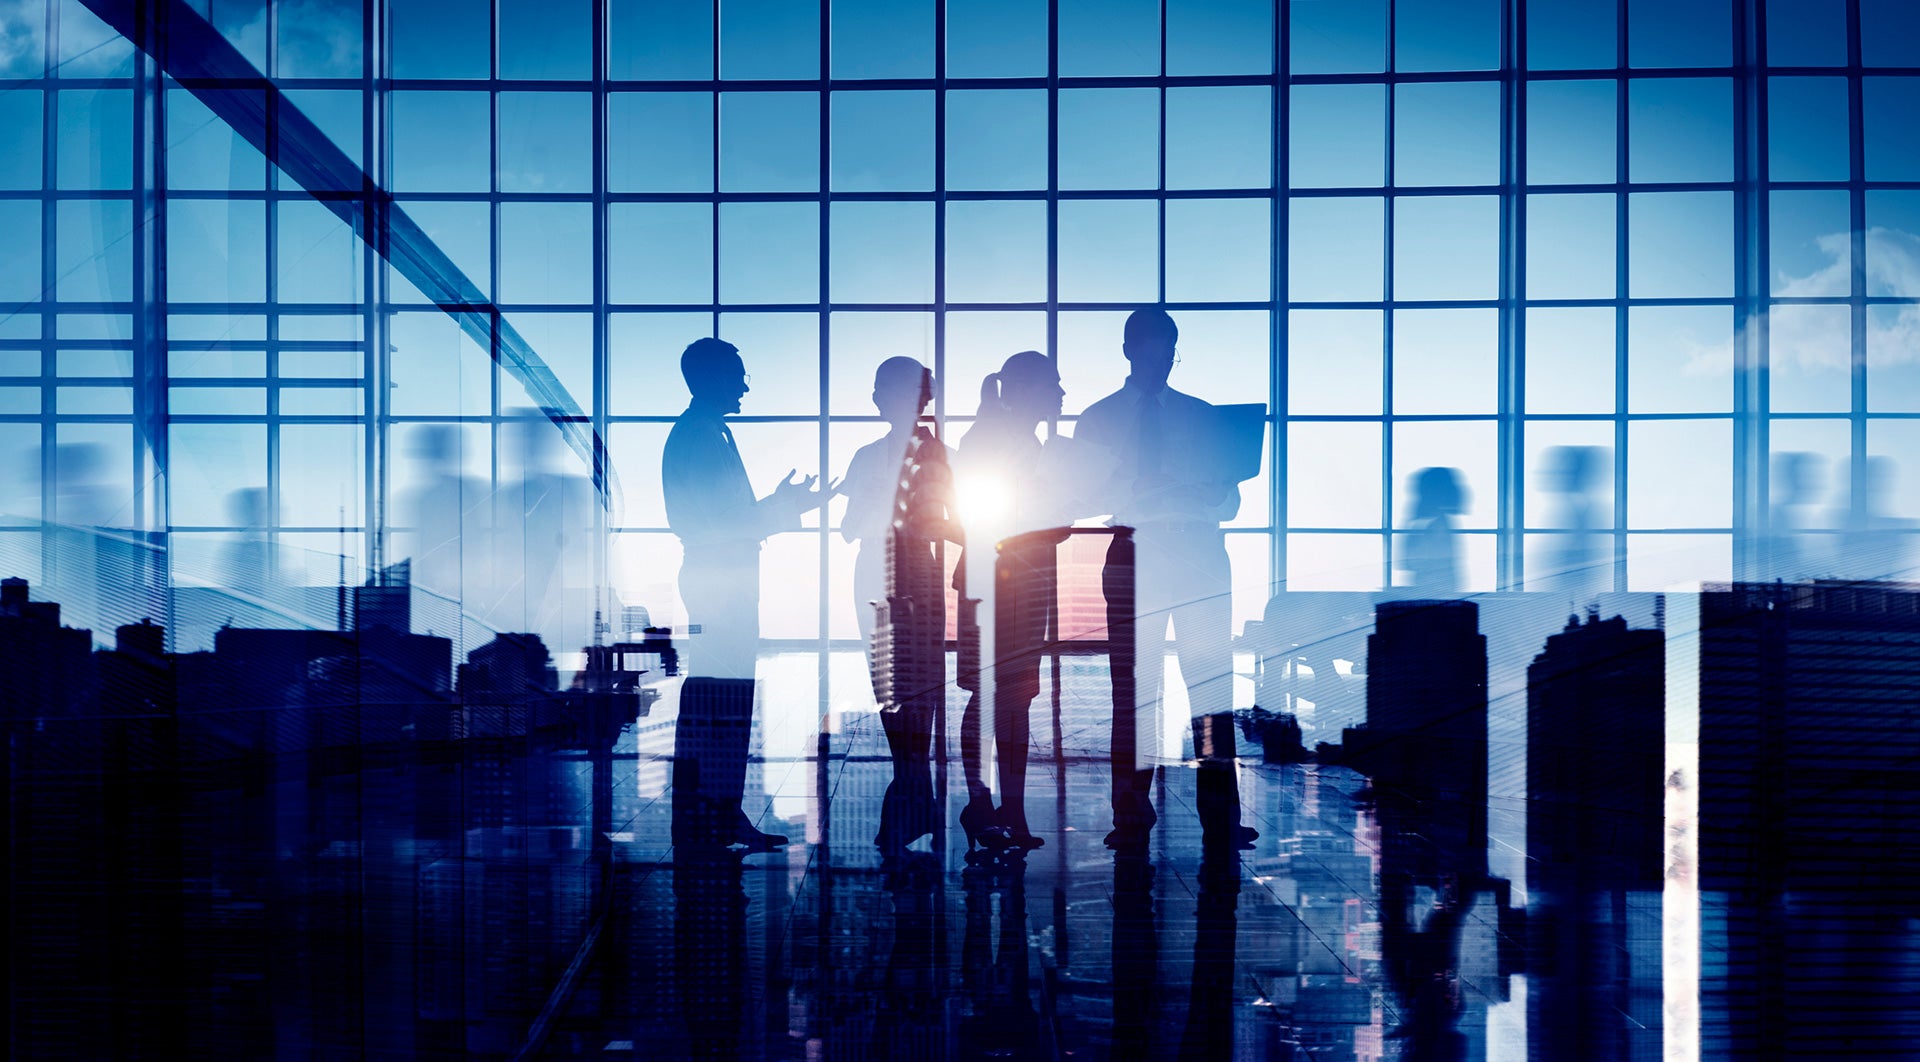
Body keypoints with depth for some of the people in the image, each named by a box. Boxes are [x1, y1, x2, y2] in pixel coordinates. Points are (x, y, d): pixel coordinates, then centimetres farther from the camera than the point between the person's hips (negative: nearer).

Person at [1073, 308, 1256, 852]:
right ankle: (1131, 817, 2)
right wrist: (1144, 497, -16)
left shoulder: (1201, 415, 16)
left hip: (1201, 556, 1)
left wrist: (1201, 498, -10)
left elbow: (1230, 499, 13)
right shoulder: (1099, 419, 11)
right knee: (1133, 689, -4)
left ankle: (1221, 820, -4)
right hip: (1134, 557, -1)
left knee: (1214, 686, -6)